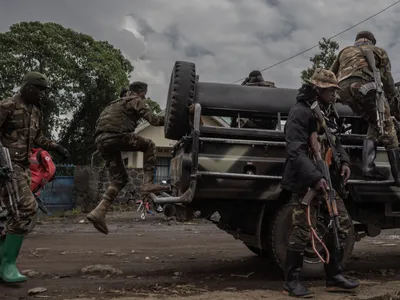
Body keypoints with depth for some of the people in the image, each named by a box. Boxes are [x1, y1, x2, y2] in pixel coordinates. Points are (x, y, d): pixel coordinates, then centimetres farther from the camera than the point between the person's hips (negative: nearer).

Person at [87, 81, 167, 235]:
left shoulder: (117, 102, 34)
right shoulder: (137, 101, 8)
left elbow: (103, 120, 36)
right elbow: (153, 119, -4)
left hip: (101, 140, 8)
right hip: (116, 135, -8)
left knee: (120, 178, 12)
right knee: (149, 145, 11)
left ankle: (99, 211, 0)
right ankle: (148, 183, -3)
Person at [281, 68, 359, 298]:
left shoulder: (326, 112, 18)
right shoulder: (300, 112, -12)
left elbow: (334, 141, 25)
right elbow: (295, 151, -22)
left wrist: (344, 161, 5)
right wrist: (315, 177, -30)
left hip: (326, 179, 9)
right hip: (305, 182, -9)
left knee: (342, 224, 10)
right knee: (302, 232, -7)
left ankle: (334, 276, 22)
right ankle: (292, 282, 6)